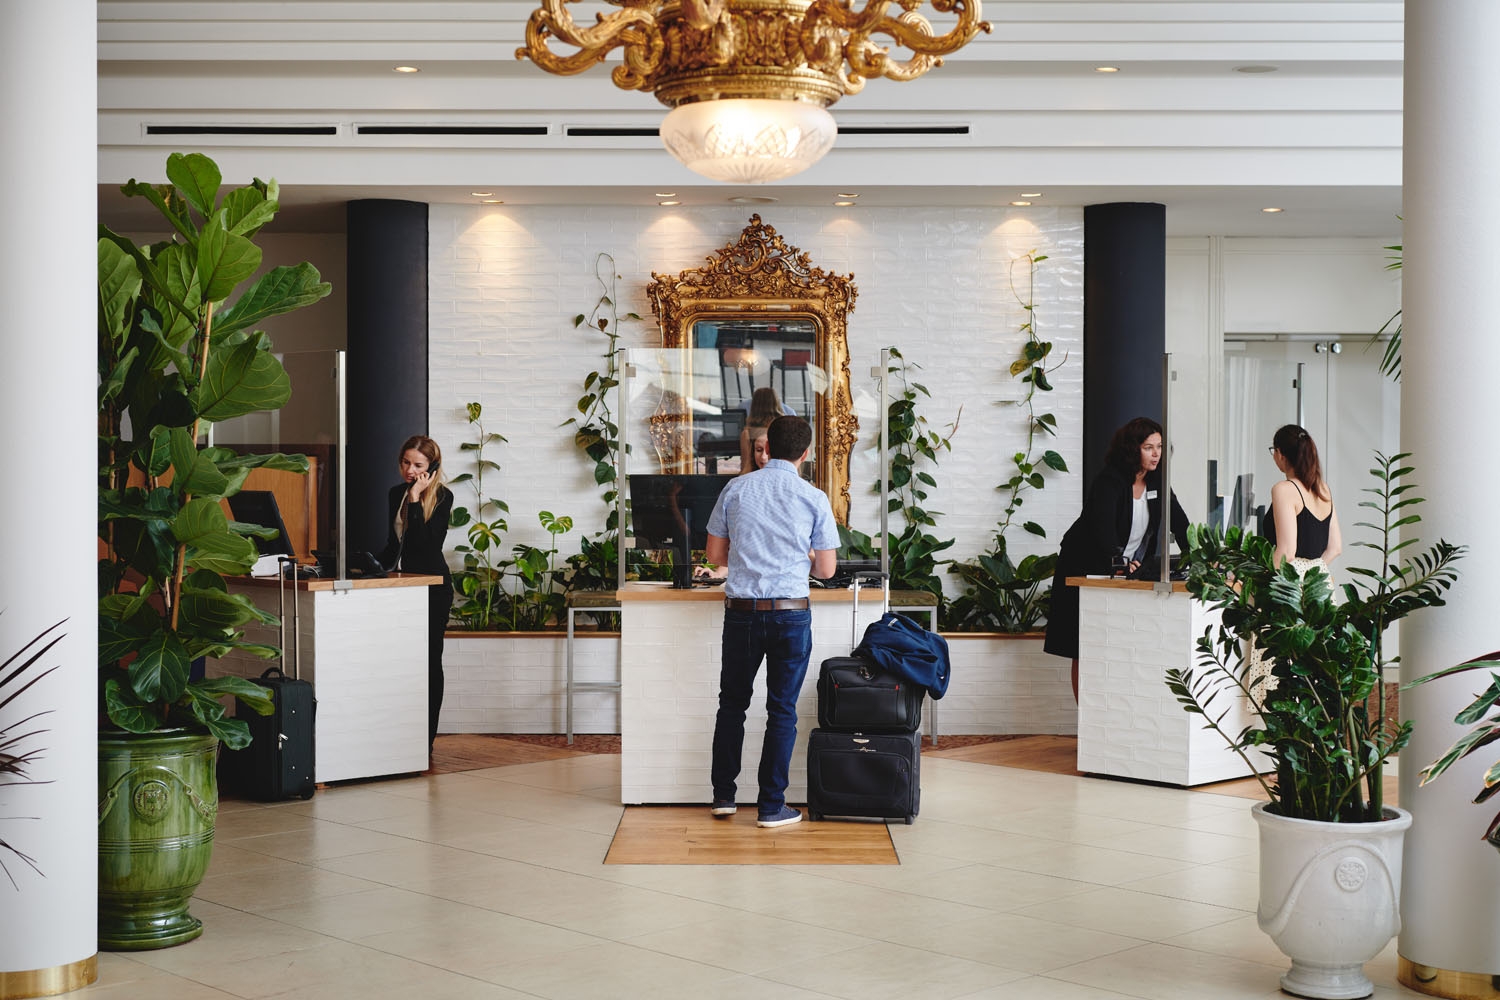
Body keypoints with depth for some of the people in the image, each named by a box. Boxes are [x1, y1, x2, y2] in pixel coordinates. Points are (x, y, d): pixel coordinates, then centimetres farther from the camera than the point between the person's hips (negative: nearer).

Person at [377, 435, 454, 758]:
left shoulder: (442, 497, -8)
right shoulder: (396, 494, 11)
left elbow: (428, 543, -20)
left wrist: (415, 499, -19)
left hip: (433, 587, -6)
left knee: (428, 660, -2)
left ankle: (426, 739, 2)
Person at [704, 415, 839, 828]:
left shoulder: (736, 488, 1)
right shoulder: (814, 499, -3)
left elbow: (714, 553, 7)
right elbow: (825, 570, 1)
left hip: (741, 611, 2)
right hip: (790, 612, -2)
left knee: (732, 703, 16)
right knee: (782, 709, 6)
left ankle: (723, 795, 21)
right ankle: (771, 806, 9)